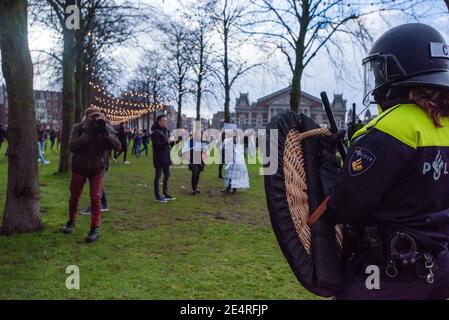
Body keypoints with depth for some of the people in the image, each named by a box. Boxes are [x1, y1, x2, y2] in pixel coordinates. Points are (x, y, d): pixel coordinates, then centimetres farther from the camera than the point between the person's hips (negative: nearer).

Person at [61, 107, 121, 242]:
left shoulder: (107, 129, -11)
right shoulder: (78, 128, -14)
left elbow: (118, 146, -21)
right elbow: (72, 146, -27)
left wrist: (106, 133, -32)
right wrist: (88, 133, -34)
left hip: (97, 169, 0)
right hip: (79, 168, 1)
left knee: (96, 198, -8)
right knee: (74, 196, 13)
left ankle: (95, 228, 2)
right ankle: (71, 221, 38)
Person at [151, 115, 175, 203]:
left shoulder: (166, 130, 13)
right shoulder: (155, 132, -14)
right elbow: (157, 145, -21)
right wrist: (166, 142, -27)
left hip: (166, 157, 9)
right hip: (159, 157, -9)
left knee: (167, 175, 15)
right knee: (158, 175, -2)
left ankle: (165, 193, 27)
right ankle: (157, 196, 5)